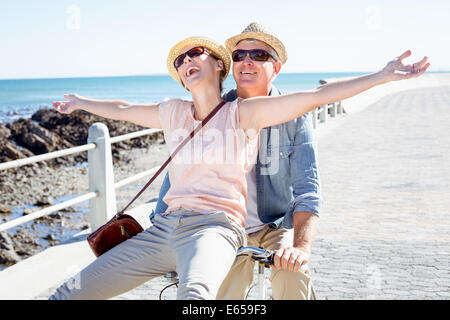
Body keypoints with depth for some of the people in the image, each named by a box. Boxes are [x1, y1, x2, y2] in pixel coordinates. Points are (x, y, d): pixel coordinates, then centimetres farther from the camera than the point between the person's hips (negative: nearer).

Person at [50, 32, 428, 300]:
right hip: (164, 227, 6)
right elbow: (124, 109, 35)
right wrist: (80, 102, 51)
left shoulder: (243, 113, 5)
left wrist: (382, 76, -9)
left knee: (194, 294, -42)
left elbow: (317, 95, -3)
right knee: (71, 293, -2)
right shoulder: (173, 113, 18)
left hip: (214, 227, -5)